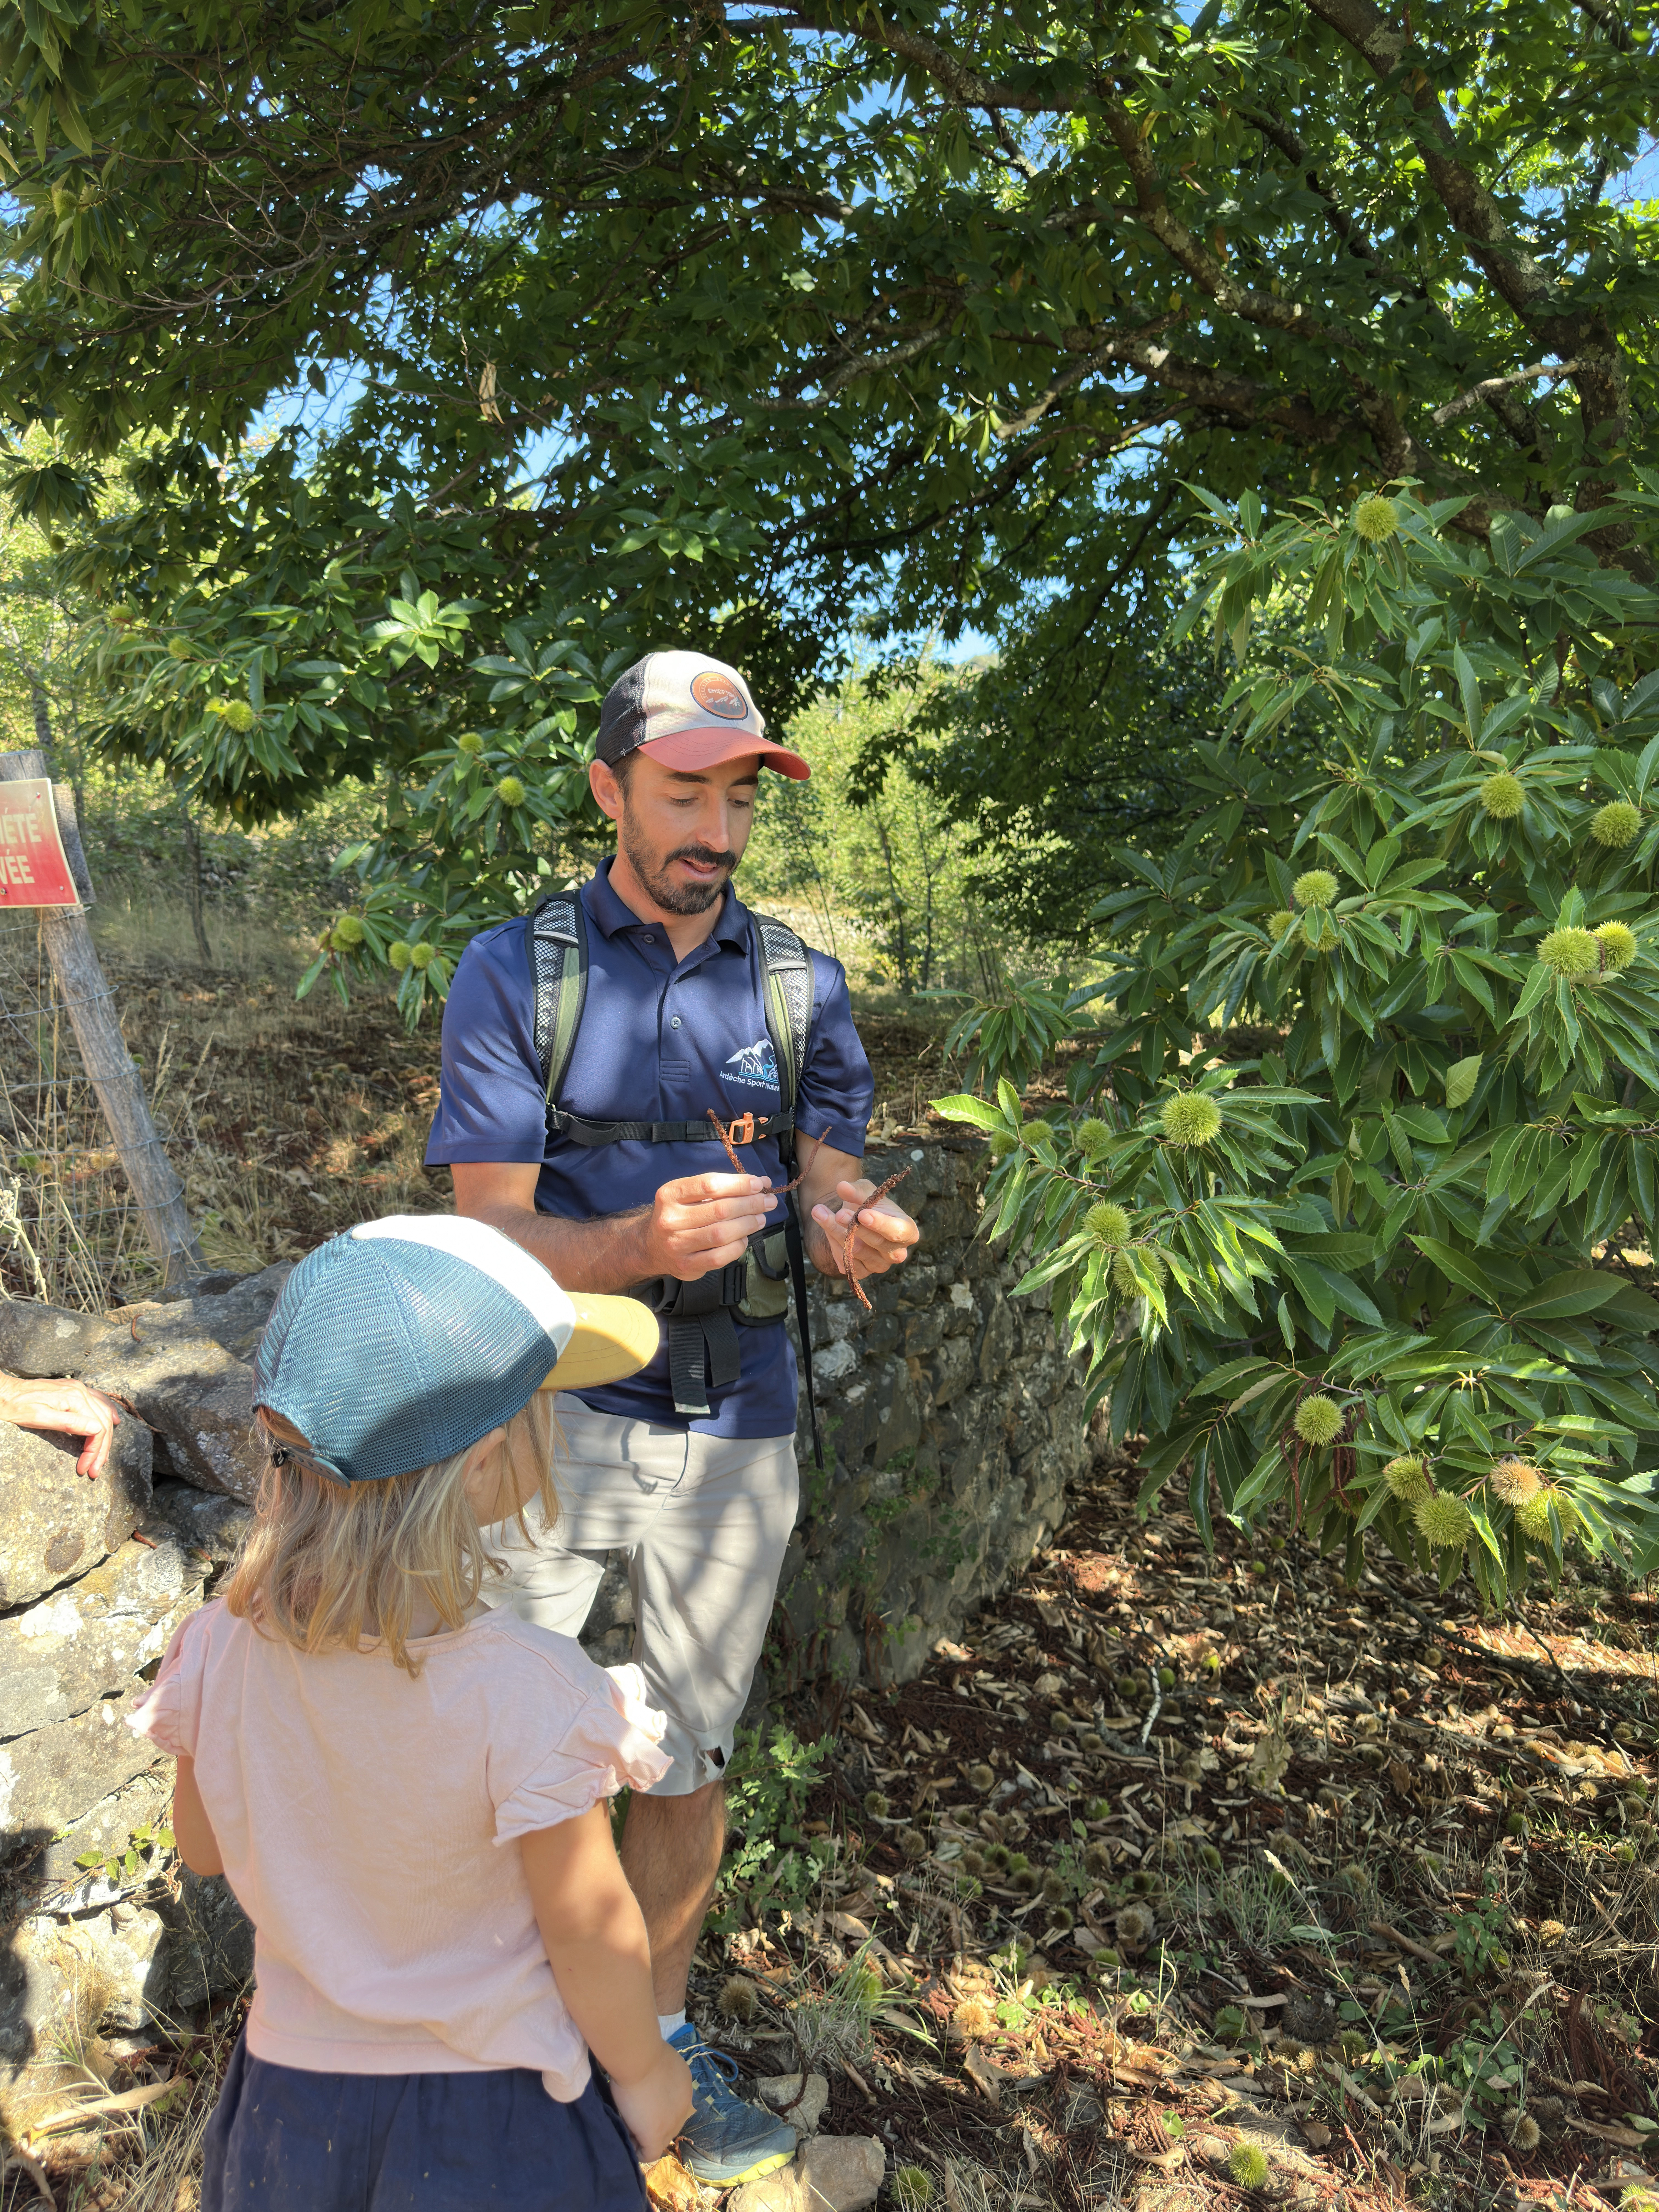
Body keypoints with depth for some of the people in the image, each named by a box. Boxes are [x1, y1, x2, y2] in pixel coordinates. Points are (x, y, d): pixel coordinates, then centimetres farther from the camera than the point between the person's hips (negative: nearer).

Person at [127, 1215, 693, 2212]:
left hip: (295, 2091, 3)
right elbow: (591, 1935, -19)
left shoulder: (224, 1648, -19)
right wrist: (645, 2072, -1)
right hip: (496, 2114, -3)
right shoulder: (526, 1691, -32)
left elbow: (205, 1848, -1)